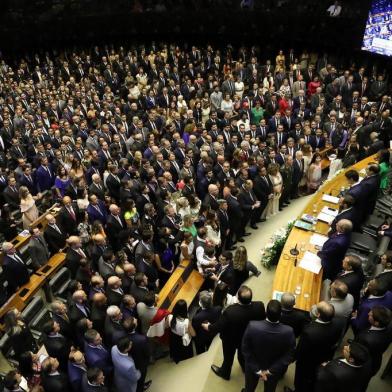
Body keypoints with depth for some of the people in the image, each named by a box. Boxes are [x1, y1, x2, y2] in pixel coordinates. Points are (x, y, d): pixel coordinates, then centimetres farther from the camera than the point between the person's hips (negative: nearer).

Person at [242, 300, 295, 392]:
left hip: (252, 367, -1)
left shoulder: (252, 326, -35)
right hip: (275, 370, 1)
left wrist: (257, 369, -14)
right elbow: (289, 355, -20)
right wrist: (271, 370, -14)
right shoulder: (289, 332, -33)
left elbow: (245, 350, -23)